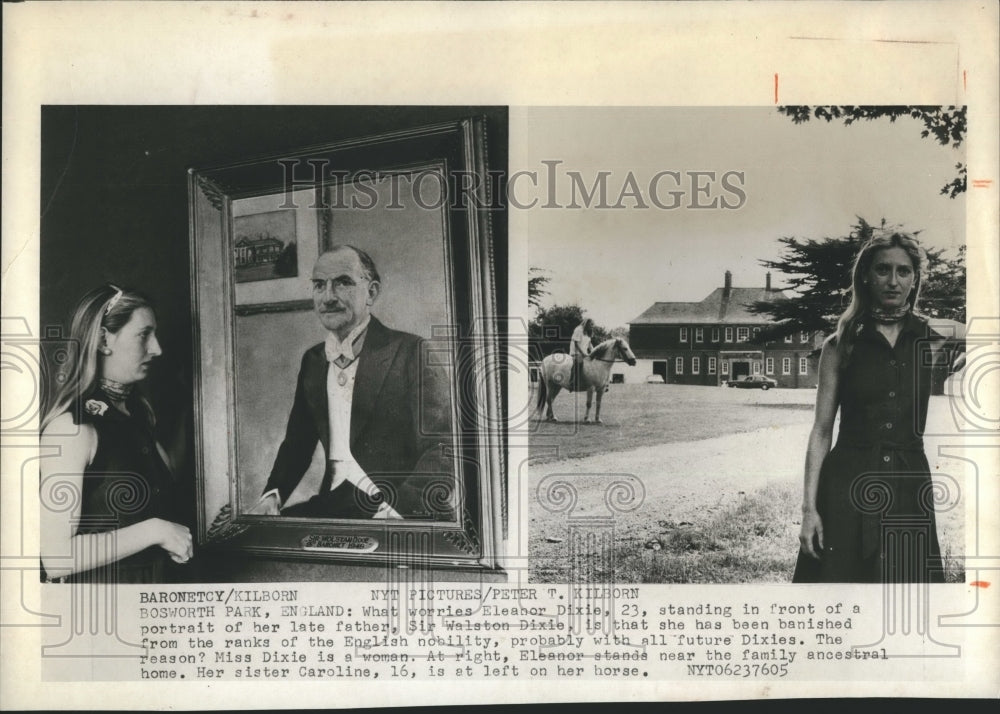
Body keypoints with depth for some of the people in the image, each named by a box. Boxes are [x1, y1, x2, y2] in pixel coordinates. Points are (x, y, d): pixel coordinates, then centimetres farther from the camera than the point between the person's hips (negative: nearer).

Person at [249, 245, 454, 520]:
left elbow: (443, 448, -13)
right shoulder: (312, 360, 15)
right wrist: (273, 495, 1)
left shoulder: (410, 351, -7)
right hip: (334, 504, 7)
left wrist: (395, 509, -26)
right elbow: (298, 442, 21)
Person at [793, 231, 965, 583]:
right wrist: (809, 507, -7)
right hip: (847, 484, -2)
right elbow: (821, 431, -1)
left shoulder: (936, 338, 5)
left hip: (909, 486, 2)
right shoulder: (840, 345, 1)